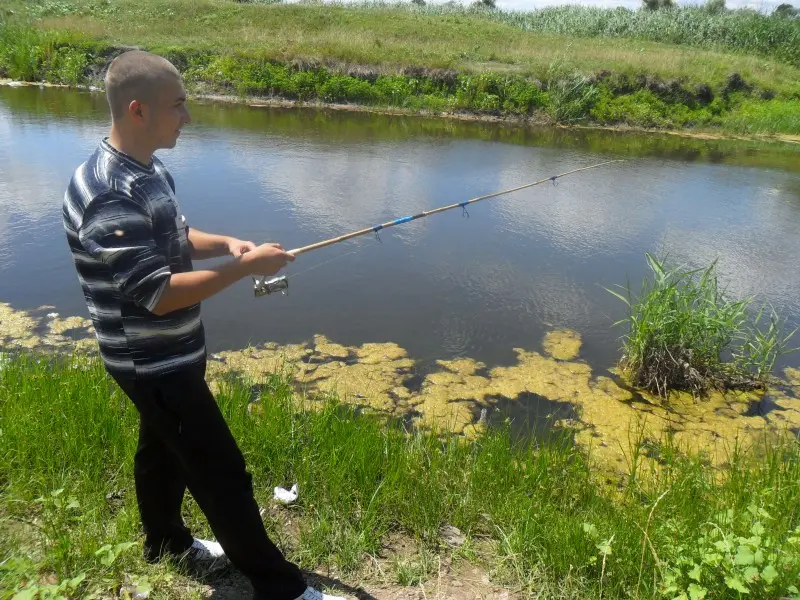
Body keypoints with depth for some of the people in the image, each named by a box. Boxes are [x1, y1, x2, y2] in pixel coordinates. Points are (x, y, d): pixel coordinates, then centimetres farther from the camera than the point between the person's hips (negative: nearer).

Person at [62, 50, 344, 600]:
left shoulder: (147, 171, 3)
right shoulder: (110, 196, -28)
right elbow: (159, 294, -30)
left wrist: (226, 244, -3)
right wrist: (244, 268, -25)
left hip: (168, 353, 10)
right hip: (154, 362, -10)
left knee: (163, 449, 26)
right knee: (223, 473, 0)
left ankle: (166, 544, 49)